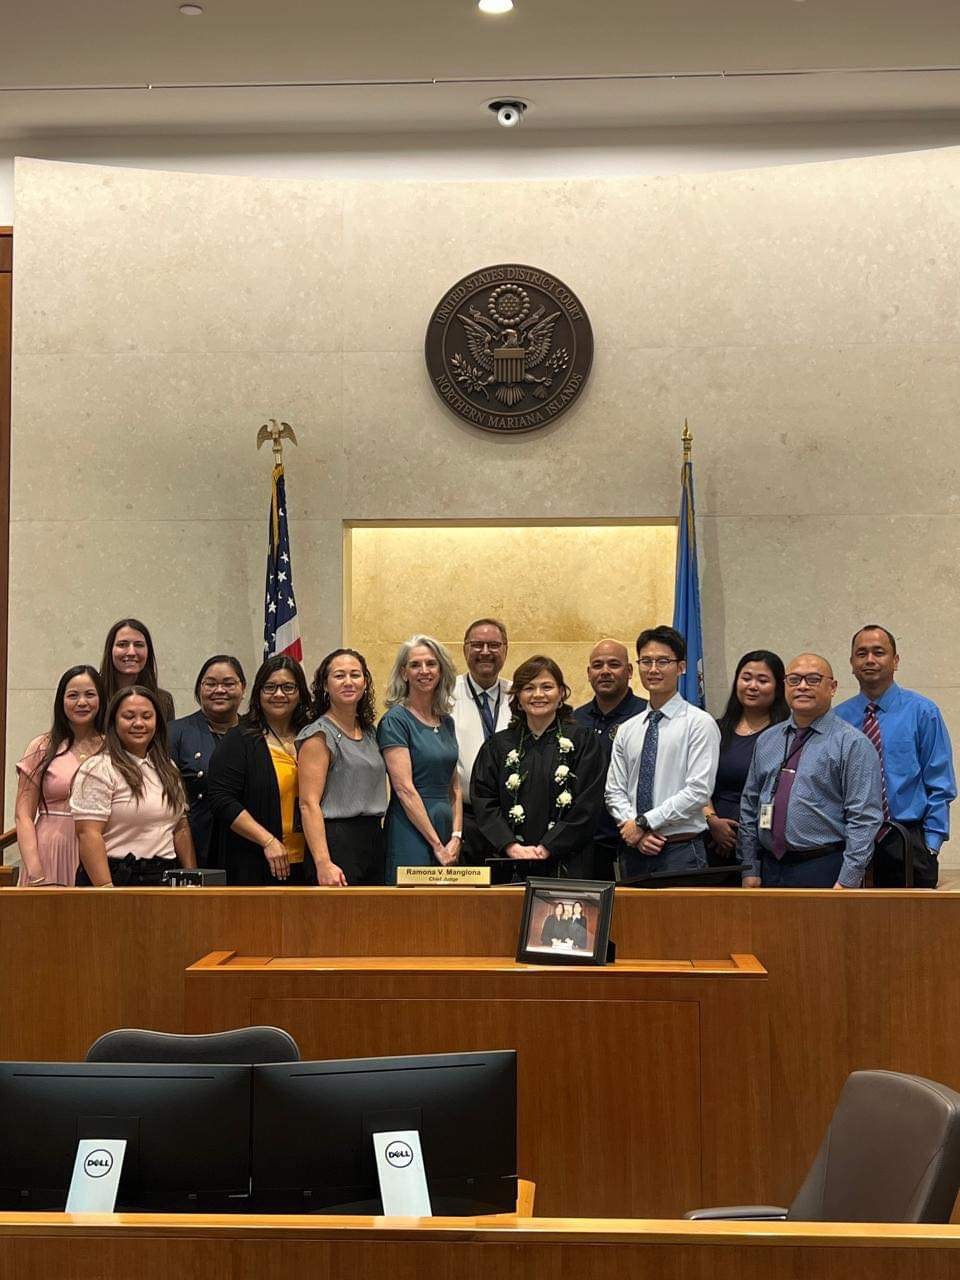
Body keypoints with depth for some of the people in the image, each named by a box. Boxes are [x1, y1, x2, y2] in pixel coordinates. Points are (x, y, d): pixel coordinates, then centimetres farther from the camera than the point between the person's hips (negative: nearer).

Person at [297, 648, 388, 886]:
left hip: (374, 840, 7)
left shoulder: (369, 732, 16)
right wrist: (323, 863, -23)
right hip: (337, 842, -7)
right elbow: (309, 804, -14)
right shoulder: (319, 735, -6)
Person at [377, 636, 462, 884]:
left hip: (446, 829, 7)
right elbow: (404, 788, -14)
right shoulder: (395, 720, -8)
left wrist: (456, 836, 1)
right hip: (411, 833, -7)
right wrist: (436, 844, -15)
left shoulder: (446, 721, 13)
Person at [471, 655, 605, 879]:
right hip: (510, 864, 2)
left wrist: (546, 848, -11)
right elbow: (484, 803, 3)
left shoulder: (582, 741, 3)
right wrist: (511, 846, -12)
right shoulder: (498, 745, 10)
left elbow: (587, 805, -4)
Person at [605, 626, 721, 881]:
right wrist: (633, 829, -9)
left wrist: (643, 822, -12)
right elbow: (614, 791, 9)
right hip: (634, 851, 5)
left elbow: (699, 791, -12)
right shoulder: (628, 730, 12)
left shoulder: (700, 723, -4)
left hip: (681, 852, -4)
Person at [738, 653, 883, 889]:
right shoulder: (766, 741, 12)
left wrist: (847, 882, -16)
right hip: (770, 869, 5)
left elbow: (864, 819, -11)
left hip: (825, 872, -5)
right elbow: (749, 807, 14)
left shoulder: (852, 743, -5)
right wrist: (750, 870, 8)